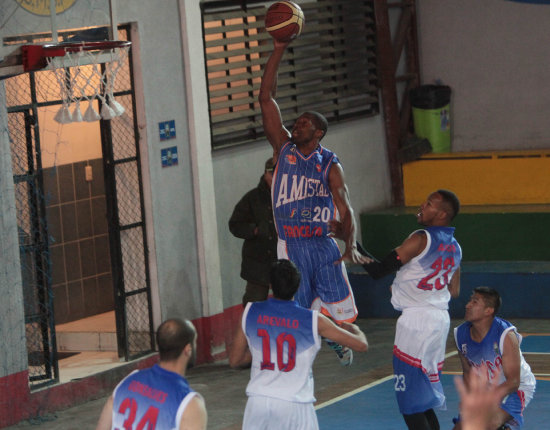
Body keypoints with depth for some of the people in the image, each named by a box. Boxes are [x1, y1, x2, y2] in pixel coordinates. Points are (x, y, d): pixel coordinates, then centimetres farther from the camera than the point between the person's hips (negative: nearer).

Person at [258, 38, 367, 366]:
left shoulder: (330, 164, 3)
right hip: (290, 245, 0)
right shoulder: (284, 149, 6)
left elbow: (346, 210, -2)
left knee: (342, 310, 5)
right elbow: (266, 97, 2)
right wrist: (278, 51, -4)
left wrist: (351, 247, -20)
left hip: (322, 244, 0)